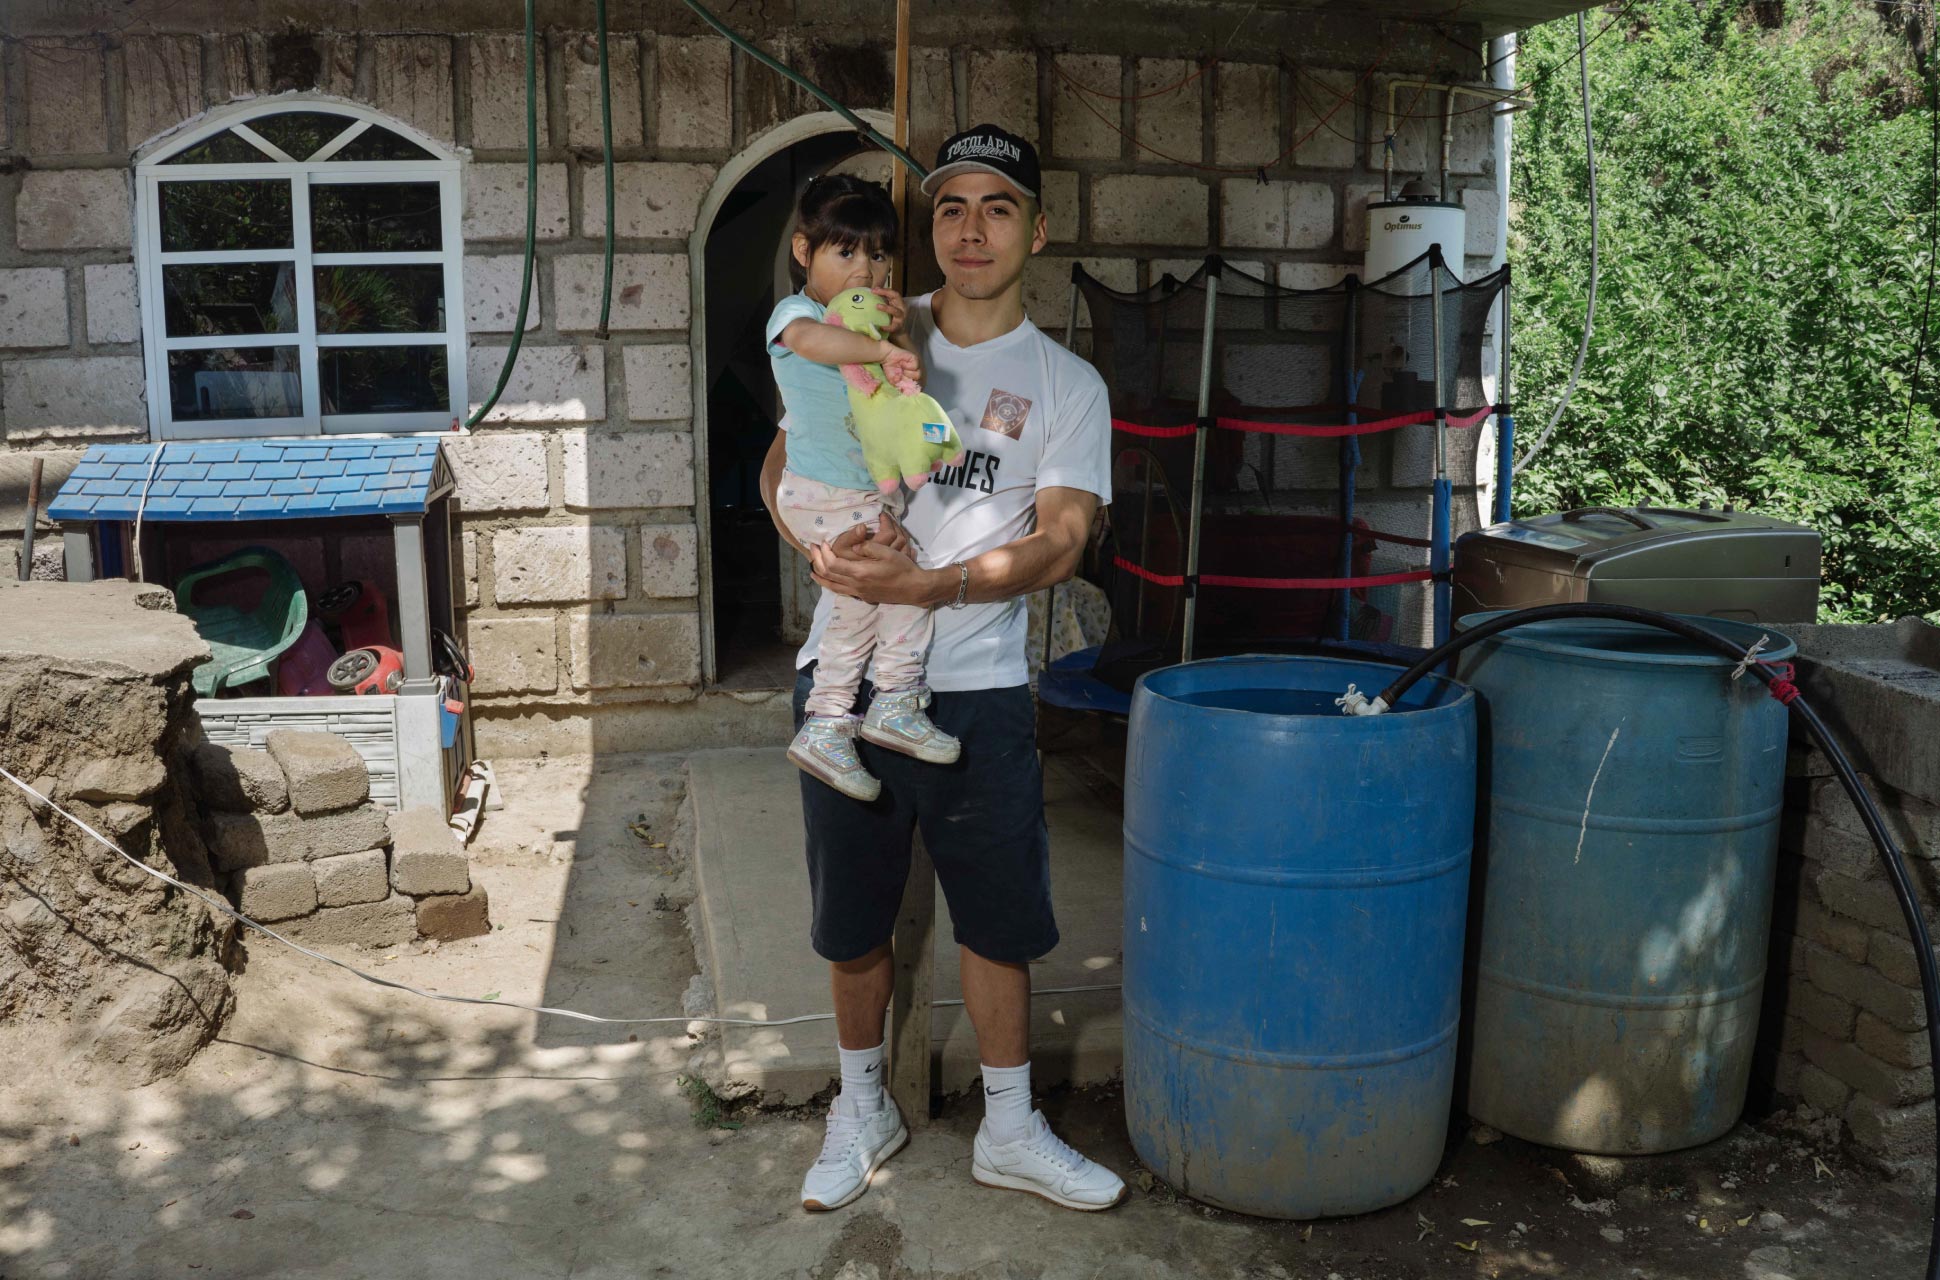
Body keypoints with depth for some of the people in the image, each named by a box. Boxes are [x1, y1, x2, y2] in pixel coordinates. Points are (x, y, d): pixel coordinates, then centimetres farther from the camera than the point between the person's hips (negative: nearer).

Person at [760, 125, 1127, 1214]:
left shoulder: (1069, 385, 1)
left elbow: (1058, 544, -9)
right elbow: (782, 466, 9)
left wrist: (924, 584, -23)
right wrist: (820, 547, -14)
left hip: (979, 690, -1)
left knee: (1000, 921, 8)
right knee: (854, 920, 13)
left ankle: (1011, 1133, 27)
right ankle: (864, 1112, 33)